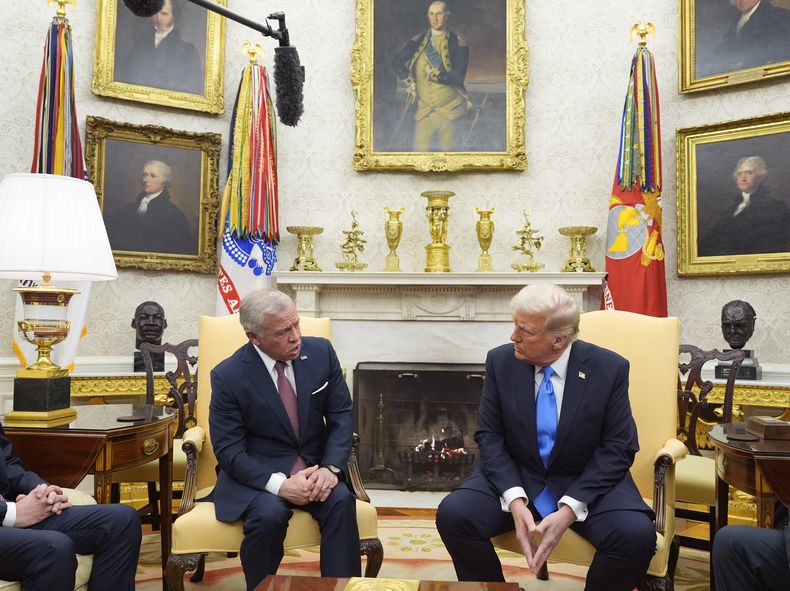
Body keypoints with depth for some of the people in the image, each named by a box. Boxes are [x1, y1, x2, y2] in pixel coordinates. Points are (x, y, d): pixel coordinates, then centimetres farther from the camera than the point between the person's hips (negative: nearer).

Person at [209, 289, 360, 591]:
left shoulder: (321, 352, -6)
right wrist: (280, 484, -27)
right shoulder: (228, 375, -14)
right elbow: (228, 450, -13)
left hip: (314, 465, 2)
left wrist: (331, 467, -19)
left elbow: (341, 415, -2)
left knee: (341, 500, -27)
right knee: (270, 513, -31)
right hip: (255, 472, -2)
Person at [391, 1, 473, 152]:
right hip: (424, 109, 2)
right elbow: (397, 61, 0)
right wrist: (410, 82, -10)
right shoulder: (418, 41, 7)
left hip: (448, 109, -2)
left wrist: (436, 75, -23)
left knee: (449, 149, 6)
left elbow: (458, 77, -10)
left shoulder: (458, 43, -3)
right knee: (420, 148, 0)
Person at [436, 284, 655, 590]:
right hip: (515, 478, 1)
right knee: (453, 514, -23)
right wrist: (514, 500, -21)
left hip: (586, 484, -1)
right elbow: (490, 436, -5)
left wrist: (570, 509, -22)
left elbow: (618, 448, -10)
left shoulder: (609, 368, -11)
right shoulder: (500, 361, -7)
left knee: (637, 535, -29)